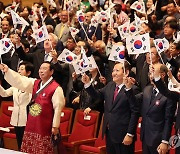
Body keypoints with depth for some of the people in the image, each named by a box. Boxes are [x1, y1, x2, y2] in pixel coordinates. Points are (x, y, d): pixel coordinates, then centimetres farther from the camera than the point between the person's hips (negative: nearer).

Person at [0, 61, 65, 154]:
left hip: (44, 127, -7)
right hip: (31, 125, 7)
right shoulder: (34, 83, 11)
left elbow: (58, 108, -12)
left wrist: (55, 126, -13)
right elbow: (19, 81, 4)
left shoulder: (56, 88, -11)